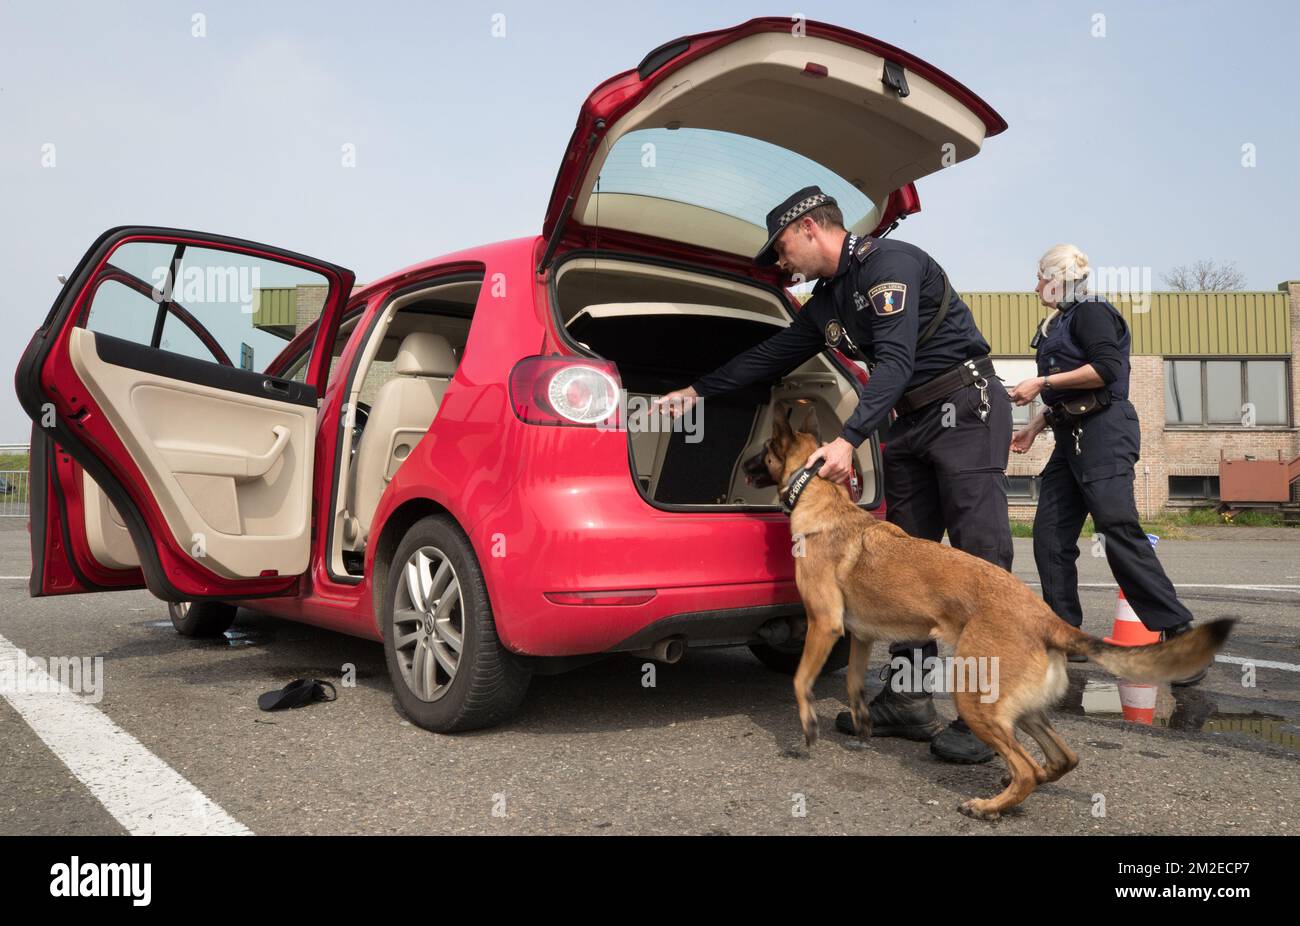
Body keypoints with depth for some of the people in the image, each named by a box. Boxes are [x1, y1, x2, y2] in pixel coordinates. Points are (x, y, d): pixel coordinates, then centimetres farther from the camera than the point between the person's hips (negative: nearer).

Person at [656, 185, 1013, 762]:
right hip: (910, 423, 9)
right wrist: (696, 391, 26)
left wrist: (848, 440, -32)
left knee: (980, 558, -11)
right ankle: (907, 701, 7)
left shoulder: (888, 262, -13)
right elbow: (772, 355, 24)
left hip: (965, 410, -9)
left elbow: (895, 360, -24)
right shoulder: (827, 301, 15)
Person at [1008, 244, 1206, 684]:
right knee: (1050, 536, 2)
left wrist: (1042, 383, -16)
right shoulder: (1061, 323, 25)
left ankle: (1179, 633, -15)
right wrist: (1033, 428, 23)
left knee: (1119, 529, -18)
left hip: (1102, 433, -10)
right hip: (1072, 437, 10)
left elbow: (1107, 368, -18)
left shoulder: (1091, 311, -3)